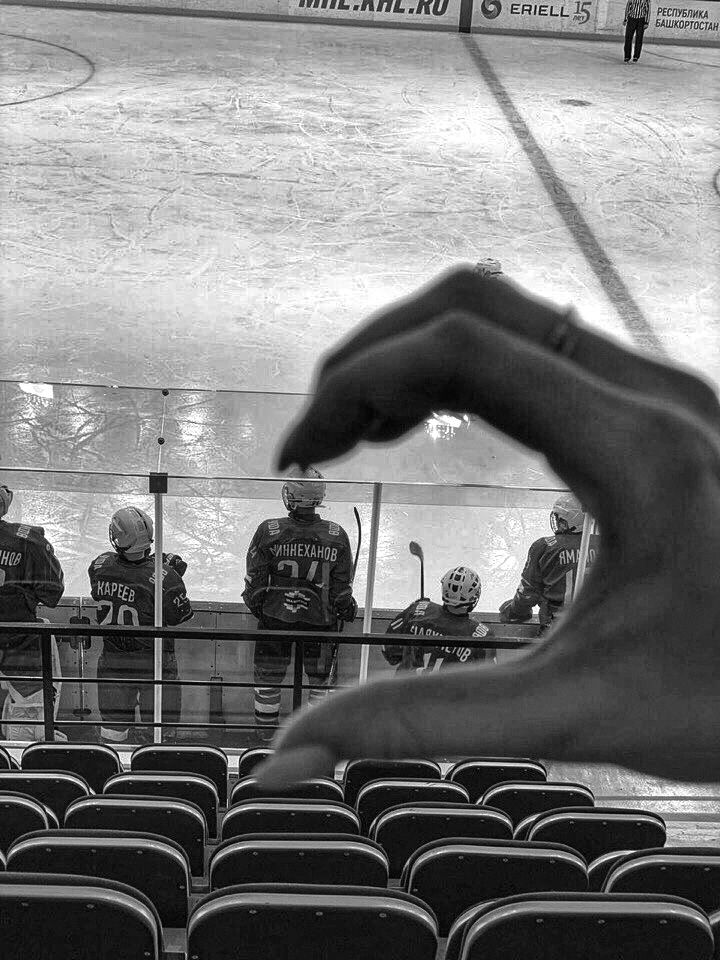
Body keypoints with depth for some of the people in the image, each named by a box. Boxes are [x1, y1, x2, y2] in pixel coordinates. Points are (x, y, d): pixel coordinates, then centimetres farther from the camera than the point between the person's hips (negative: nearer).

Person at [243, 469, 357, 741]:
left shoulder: (268, 531, -13)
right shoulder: (337, 536, -10)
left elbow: (255, 581, -4)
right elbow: (342, 588, -3)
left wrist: (256, 606, 12)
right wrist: (346, 610, 14)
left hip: (275, 617, 0)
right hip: (320, 619, 0)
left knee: (268, 675, 17)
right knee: (323, 677, 17)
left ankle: (266, 733, 28)